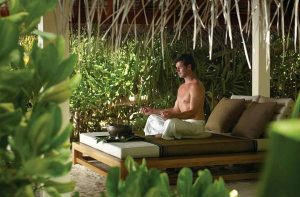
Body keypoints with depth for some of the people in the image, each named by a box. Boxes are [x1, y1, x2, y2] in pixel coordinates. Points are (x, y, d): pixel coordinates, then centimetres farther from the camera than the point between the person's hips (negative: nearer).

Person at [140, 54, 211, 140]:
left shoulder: (196, 85, -13)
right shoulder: (182, 87, 18)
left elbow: (192, 112, -21)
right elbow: (176, 109, 19)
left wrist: (172, 116, -36)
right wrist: (153, 111, 16)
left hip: (195, 123, -10)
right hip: (183, 122, 10)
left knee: (171, 122, -38)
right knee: (152, 118, 11)